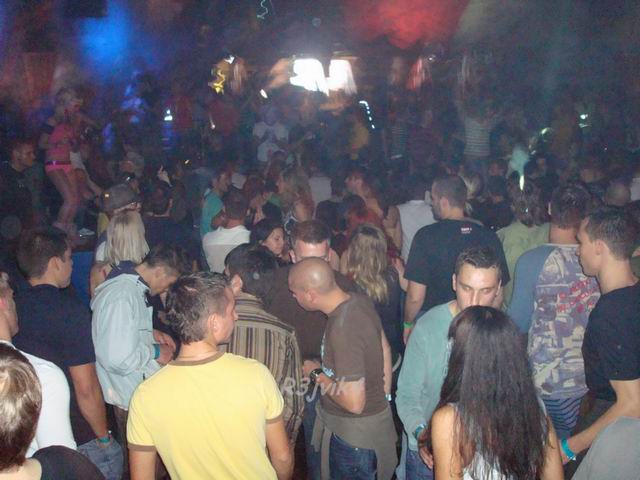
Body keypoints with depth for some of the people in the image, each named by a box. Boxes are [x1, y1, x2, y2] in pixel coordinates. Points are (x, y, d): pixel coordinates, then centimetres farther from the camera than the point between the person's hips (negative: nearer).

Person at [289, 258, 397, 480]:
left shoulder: (342, 330, -33)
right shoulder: (360, 300, -6)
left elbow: (354, 402, -30)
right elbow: (385, 350, 8)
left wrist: (317, 375, -16)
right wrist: (384, 397, 17)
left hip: (354, 436, -8)